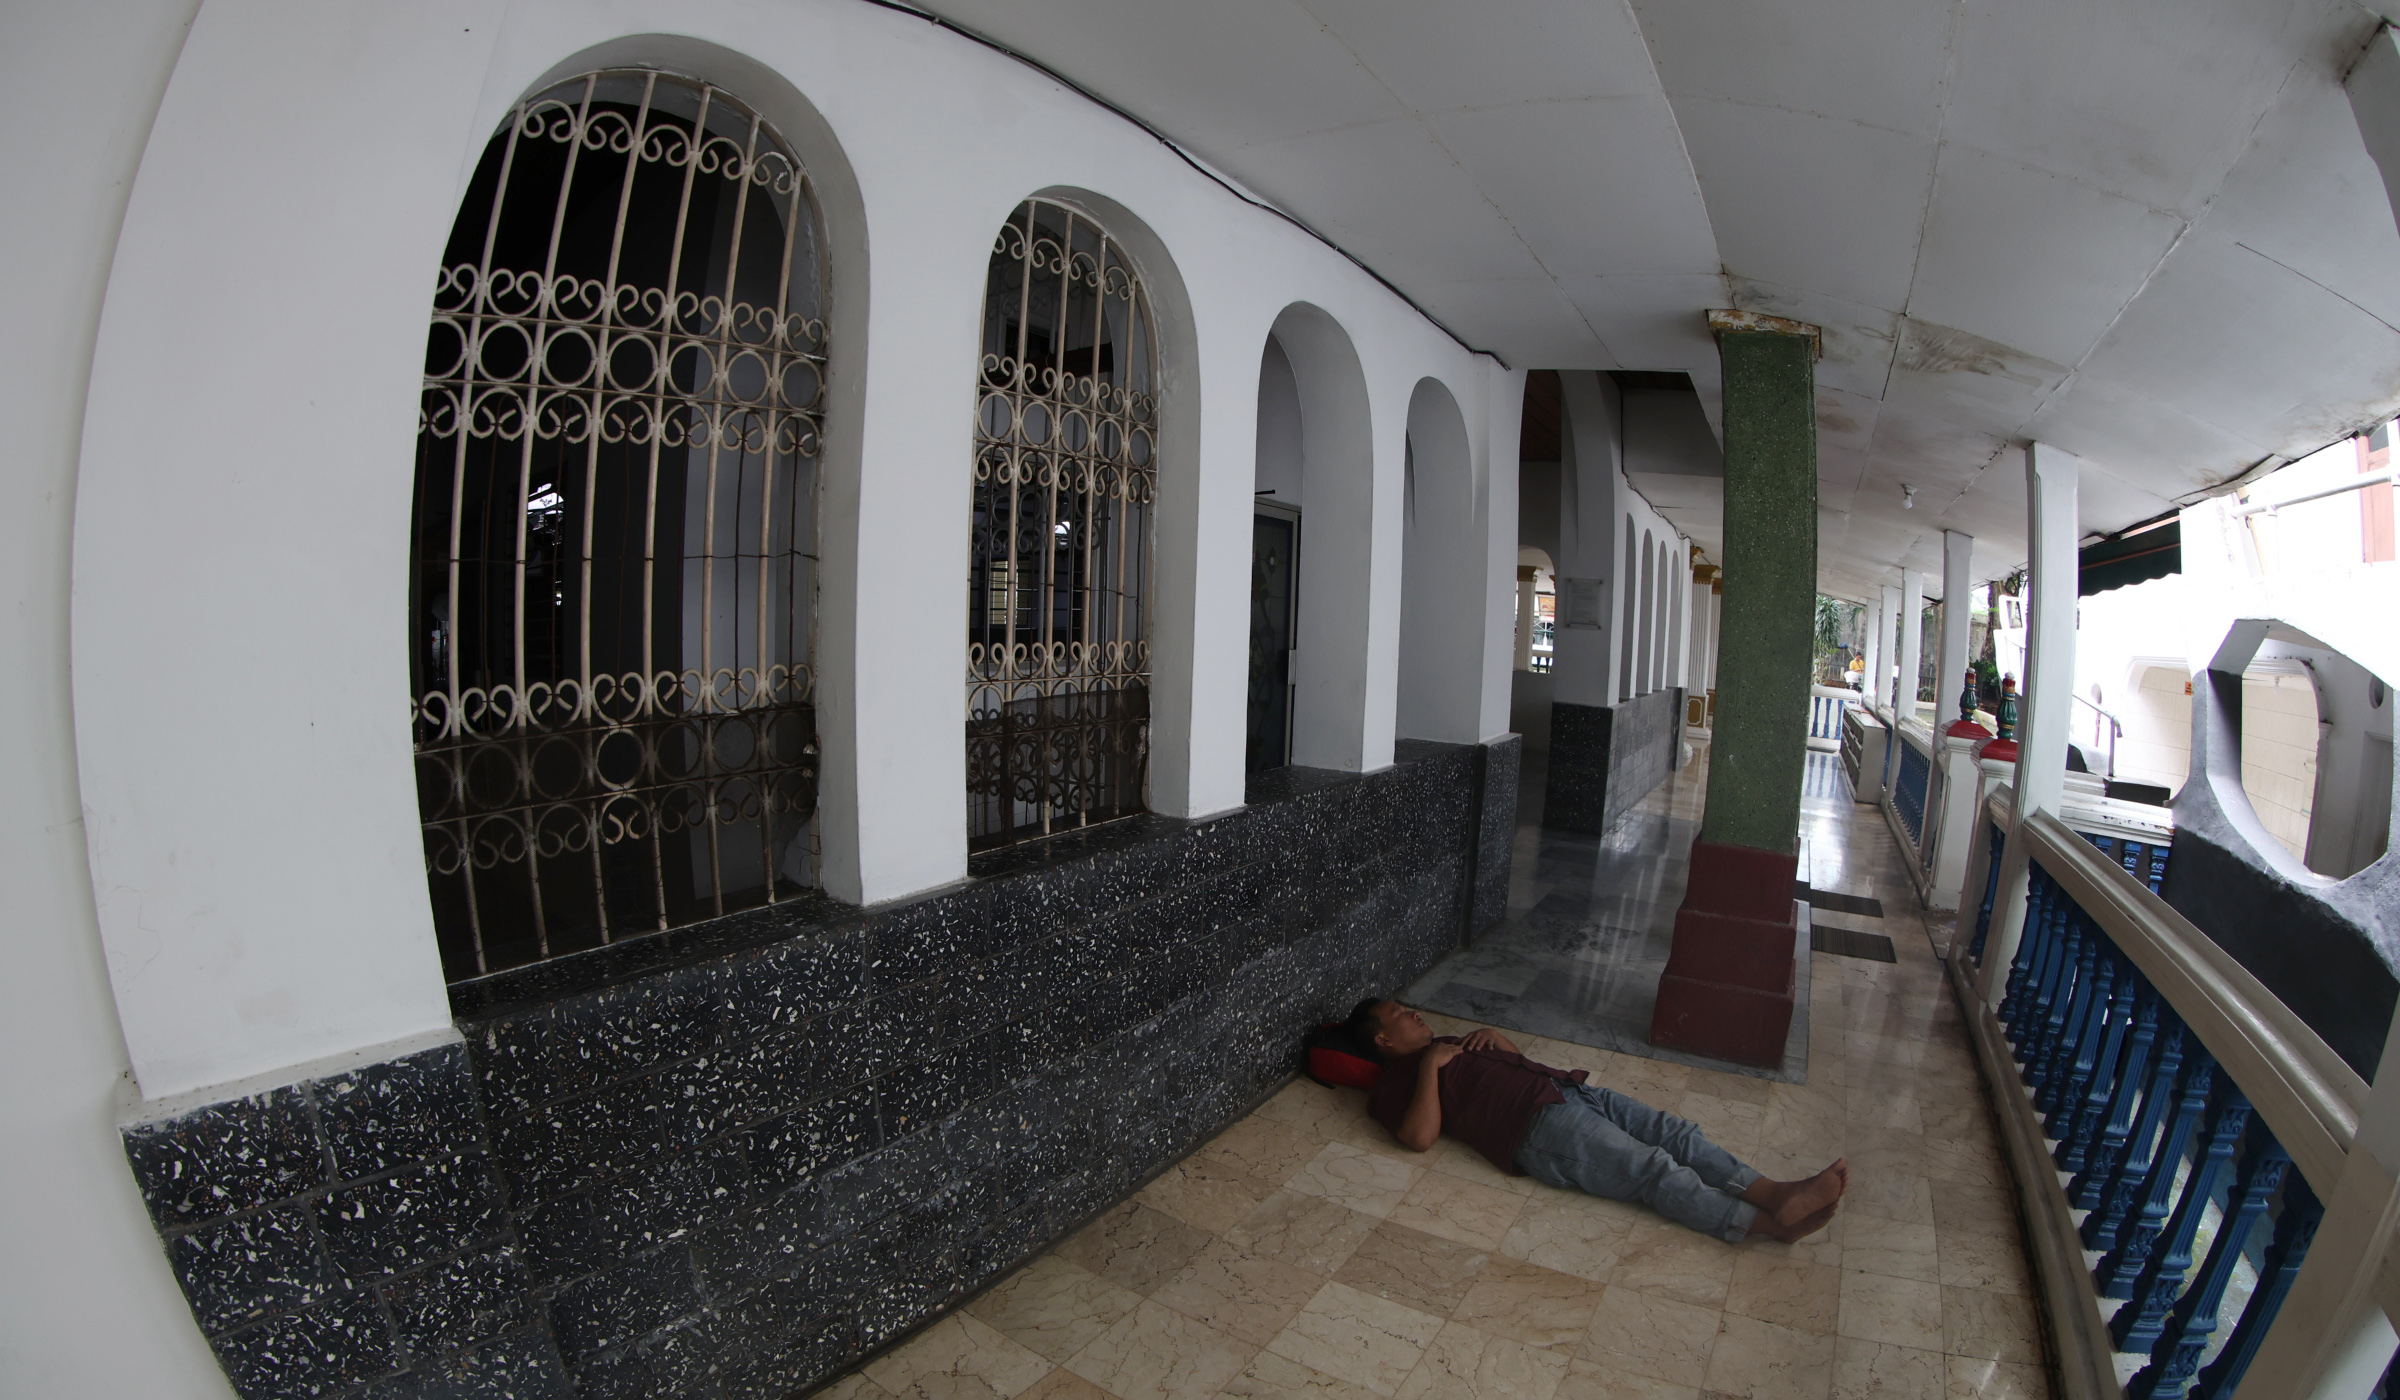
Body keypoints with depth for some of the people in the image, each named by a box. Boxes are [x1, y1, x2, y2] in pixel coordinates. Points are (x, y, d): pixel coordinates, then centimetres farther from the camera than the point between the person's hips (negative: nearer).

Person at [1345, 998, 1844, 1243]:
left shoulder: (1446, 1043, 28)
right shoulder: (1396, 1082, 1)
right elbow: (1420, 1136, -18)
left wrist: (1494, 1036, 14)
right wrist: (1429, 1066, -15)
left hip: (1568, 1089, 9)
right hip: (1540, 1126, -9)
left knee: (1675, 1132, -5)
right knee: (1653, 1169, -20)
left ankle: (1771, 1192, -12)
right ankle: (1771, 1221, -24)